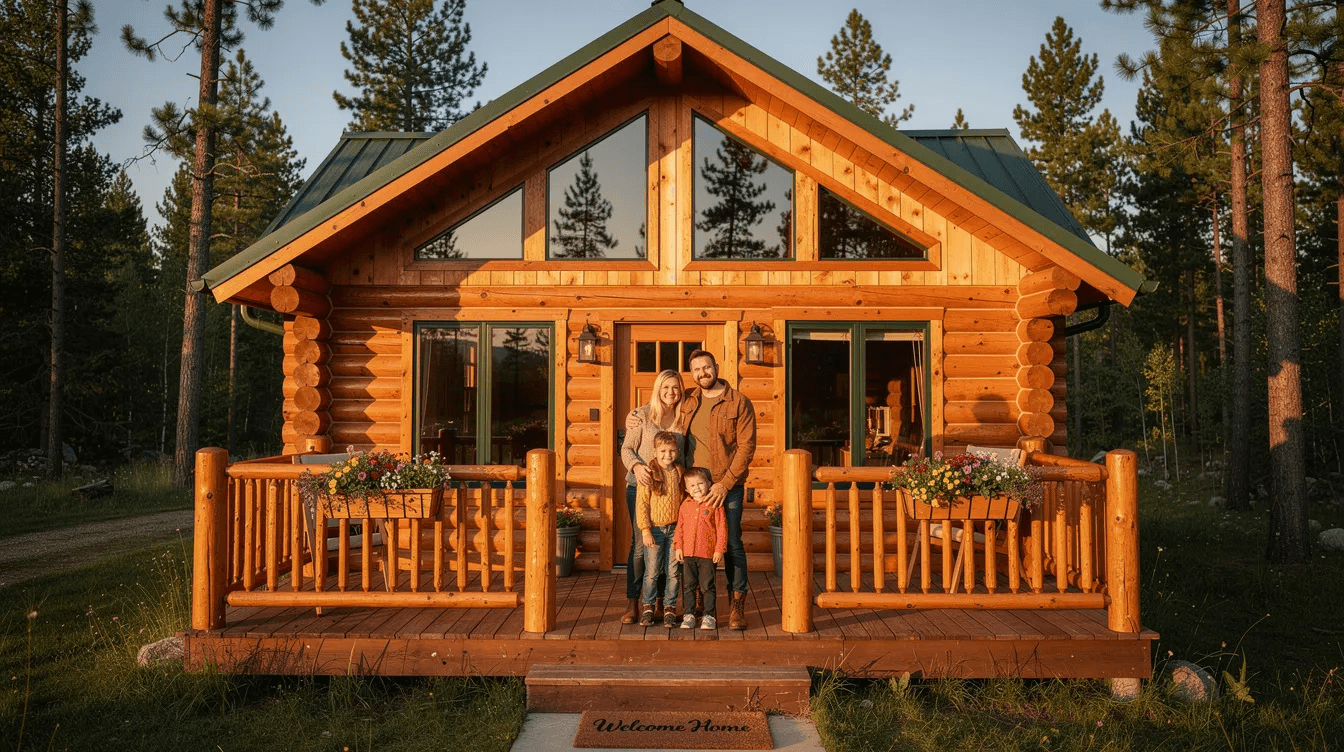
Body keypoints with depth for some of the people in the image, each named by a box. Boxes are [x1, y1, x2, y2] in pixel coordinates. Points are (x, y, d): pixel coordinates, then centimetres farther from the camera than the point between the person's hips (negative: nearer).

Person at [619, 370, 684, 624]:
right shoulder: (641, 415, -1)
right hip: (640, 487, -3)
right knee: (640, 544, -5)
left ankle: (659, 603, 15)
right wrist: (637, 466, -21)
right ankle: (633, 605, 4)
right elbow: (626, 449, -2)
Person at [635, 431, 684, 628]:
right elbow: (641, 503, -10)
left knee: (673, 572, 6)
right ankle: (648, 607, 20)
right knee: (652, 572, 4)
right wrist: (645, 529, -12)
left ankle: (669, 608, 19)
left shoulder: (679, 472, 3)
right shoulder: (649, 473, -10)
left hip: (675, 528, 3)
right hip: (655, 529, -3)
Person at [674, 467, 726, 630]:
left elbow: (722, 528, -4)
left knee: (707, 586, 4)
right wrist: (678, 547, 5)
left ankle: (709, 616, 15)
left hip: (708, 554, -4)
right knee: (688, 585, 10)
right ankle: (689, 615, 20)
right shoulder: (685, 505, 7)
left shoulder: (714, 505, -5)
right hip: (688, 553, 4)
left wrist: (720, 549, -8)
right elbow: (679, 527, 13)